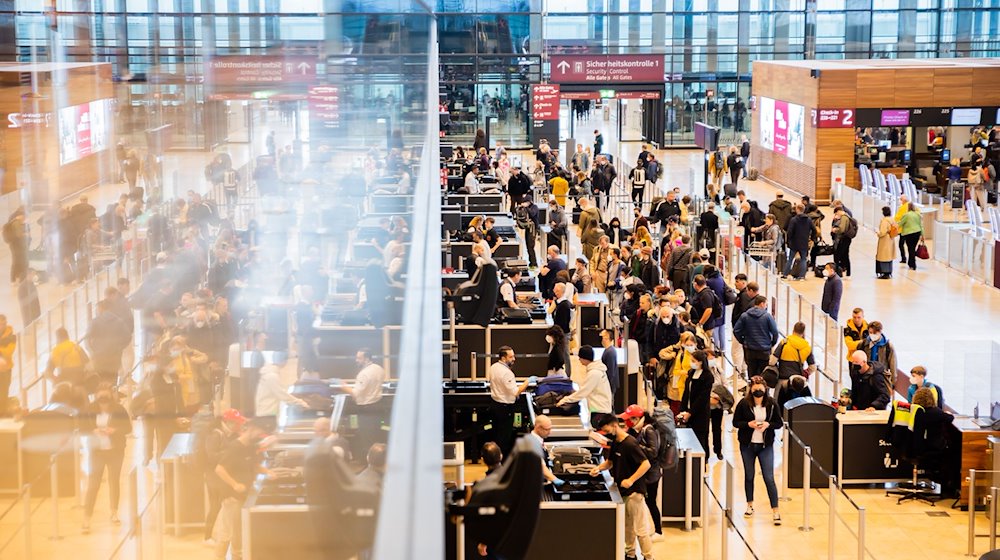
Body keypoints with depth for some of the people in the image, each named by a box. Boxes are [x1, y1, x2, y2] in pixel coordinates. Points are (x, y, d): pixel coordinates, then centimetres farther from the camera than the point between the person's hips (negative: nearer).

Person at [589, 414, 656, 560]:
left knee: (640, 527, -2)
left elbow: (646, 464, -26)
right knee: (627, 525, 20)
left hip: (634, 491, -9)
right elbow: (610, 462, 17)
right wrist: (599, 468, -3)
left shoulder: (630, 444, -21)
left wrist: (631, 480, -29)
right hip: (623, 491, 9)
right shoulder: (615, 442, 6)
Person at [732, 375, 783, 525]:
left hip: (766, 445, -1)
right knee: (749, 476, 13)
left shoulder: (772, 404, -5)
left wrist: (768, 424, -17)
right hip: (747, 445, 1)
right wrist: (749, 424, -19)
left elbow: (779, 423, 3)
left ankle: (775, 511, -3)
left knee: (769, 478, -5)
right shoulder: (743, 404, -7)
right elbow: (735, 422, -1)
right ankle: (750, 505, 31)